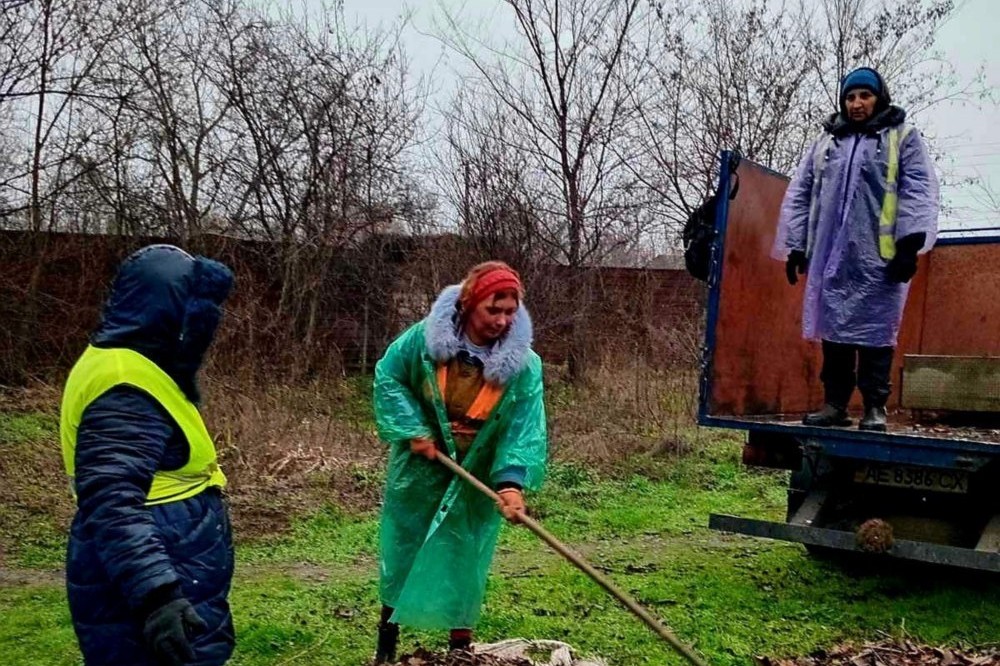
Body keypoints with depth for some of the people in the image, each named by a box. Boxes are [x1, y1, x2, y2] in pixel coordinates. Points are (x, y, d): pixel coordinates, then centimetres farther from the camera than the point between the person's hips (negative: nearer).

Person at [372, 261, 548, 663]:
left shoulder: (524, 364, -18)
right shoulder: (426, 337, -18)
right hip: (418, 470, 1)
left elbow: (526, 429, -21)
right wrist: (413, 430, -15)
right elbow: (388, 377, -5)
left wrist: (513, 481, -36)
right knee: (402, 551, 14)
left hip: (476, 481, -1)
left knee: (464, 561, 7)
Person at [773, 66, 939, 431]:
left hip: (878, 256, -4)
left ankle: (875, 406, 4)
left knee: (875, 330, -2)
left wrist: (910, 244, -13)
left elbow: (918, 192, -2)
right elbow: (799, 194, 16)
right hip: (831, 254, 4)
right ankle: (834, 403, 11)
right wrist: (795, 246, 9)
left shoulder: (903, 138, 8)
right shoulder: (825, 142, 19)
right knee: (834, 328, 5)